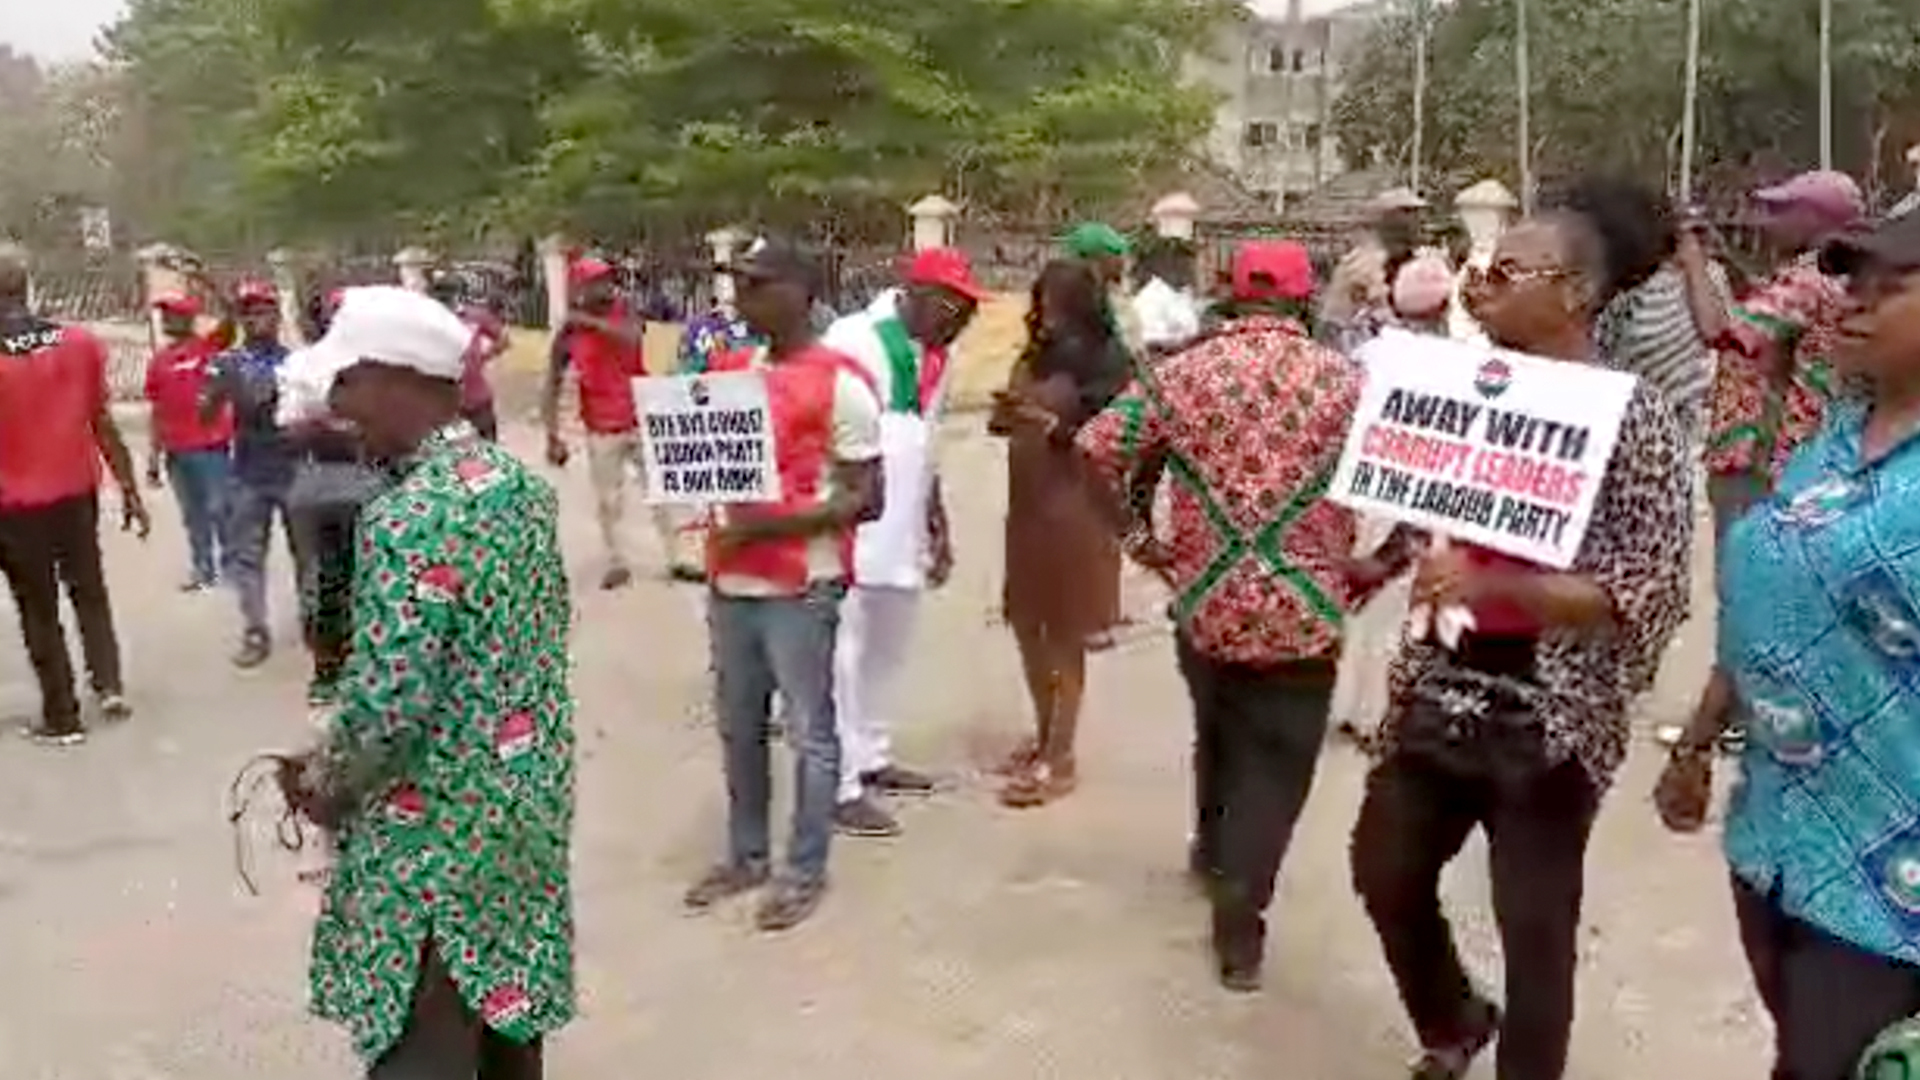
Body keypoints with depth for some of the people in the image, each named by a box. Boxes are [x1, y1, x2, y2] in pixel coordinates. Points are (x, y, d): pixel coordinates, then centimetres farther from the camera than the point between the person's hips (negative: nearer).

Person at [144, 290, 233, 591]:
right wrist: (153, 458, 10)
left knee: (219, 509, -1)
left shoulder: (209, 347, -3)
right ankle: (202, 570, 21)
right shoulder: (158, 360, 9)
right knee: (192, 516, 12)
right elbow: (157, 412, 11)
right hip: (176, 452, 5)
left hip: (213, 447, -5)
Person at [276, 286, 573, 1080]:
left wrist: (321, 784, -5)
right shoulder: (522, 484, 3)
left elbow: (388, 709, -25)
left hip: (437, 832, -8)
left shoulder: (408, 520, -24)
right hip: (526, 803, 8)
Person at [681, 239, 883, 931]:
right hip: (729, 580, 7)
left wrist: (773, 523, -20)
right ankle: (747, 855, 32)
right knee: (738, 728, 16)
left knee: (808, 732, 5)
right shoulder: (730, 370, 11)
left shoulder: (840, 383, -11)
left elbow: (868, 499, -12)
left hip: (801, 587, -7)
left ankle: (806, 871, 18)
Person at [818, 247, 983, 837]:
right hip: (852, 533, -8)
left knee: (886, 653, 18)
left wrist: (939, 525, 20)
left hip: (904, 534, 8)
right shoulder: (852, 340, -12)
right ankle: (842, 786, 6)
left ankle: (871, 758, 32)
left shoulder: (935, 359, 13)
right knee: (846, 657, -2)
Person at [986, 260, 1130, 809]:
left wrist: (1048, 423, -23)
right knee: (1026, 625, 15)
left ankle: (1058, 760, 11)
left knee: (1064, 637, 1)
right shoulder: (1035, 355, 10)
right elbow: (1010, 418, 19)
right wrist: (1006, 415, -2)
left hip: (1074, 511, -7)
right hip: (1026, 507, 7)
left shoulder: (1106, 359, -10)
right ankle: (1044, 738, 31)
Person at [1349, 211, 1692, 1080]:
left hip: (1548, 717, -6)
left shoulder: (1633, 416, -12)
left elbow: (1650, 597, -19)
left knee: (1534, 927, 5)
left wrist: (1490, 584, -28)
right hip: (1442, 690, 7)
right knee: (1386, 872, 18)